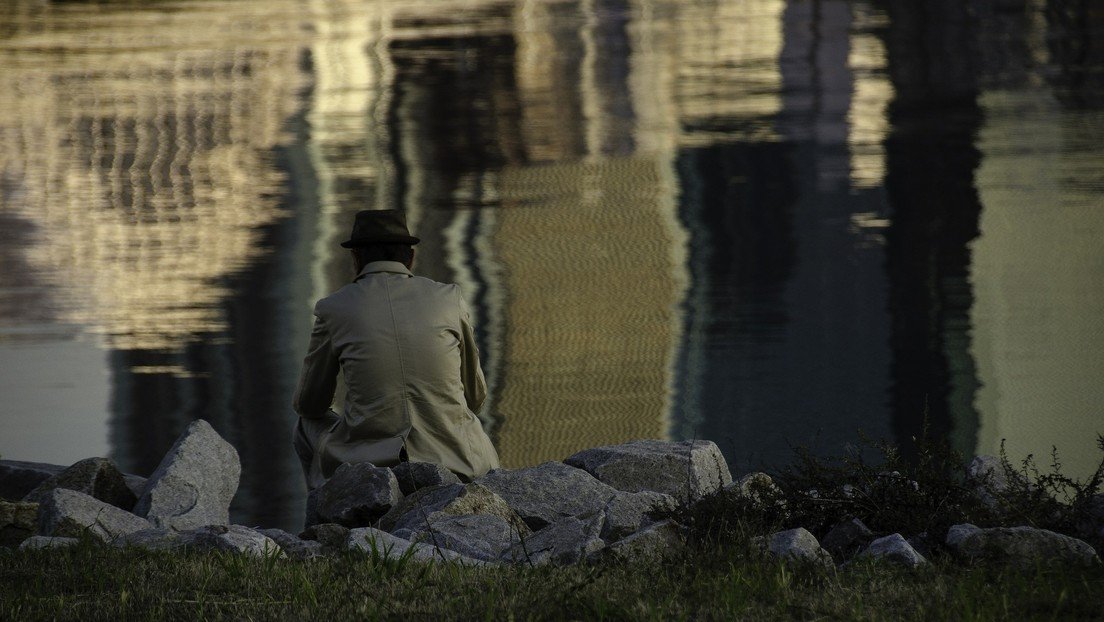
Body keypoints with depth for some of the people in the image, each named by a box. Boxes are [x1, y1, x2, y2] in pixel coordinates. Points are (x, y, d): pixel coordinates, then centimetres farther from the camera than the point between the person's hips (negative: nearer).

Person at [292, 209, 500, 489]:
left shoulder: (334, 309, 0)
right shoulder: (449, 299, 3)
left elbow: (309, 404, 13)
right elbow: (475, 396, 16)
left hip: (369, 464, -1)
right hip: (453, 462, 1)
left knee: (308, 425, 30)